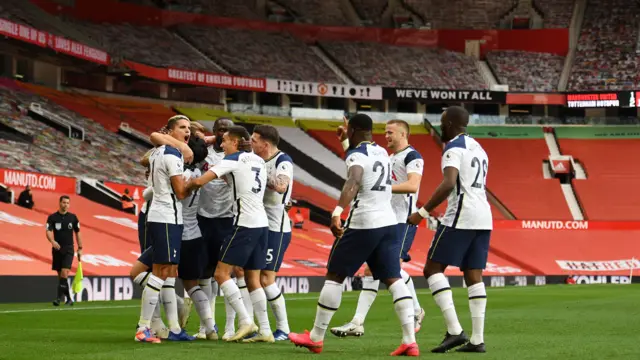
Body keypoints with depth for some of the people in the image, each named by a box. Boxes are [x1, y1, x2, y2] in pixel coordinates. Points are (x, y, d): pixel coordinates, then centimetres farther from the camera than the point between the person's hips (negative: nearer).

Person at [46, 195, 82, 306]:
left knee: (64, 272, -18)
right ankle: (68, 298, 17)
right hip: (57, 248, 1)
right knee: (60, 275, 7)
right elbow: (48, 232, -13)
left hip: (68, 249, -1)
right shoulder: (52, 217, -2)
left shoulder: (73, 217, 3)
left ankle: (60, 297, -19)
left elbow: (77, 233, 11)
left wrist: (80, 248, 9)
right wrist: (52, 241, -33)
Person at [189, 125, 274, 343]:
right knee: (253, 279, 9)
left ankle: (245, 321, -13)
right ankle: (265, 330, 5)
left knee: (221, 273, -4)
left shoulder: (233, 160, -5)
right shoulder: (258, 161, 16)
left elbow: (200, 181, -11)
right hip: (262, 224, 8)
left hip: (245, 224, -8)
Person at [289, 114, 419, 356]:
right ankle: (410, 341, -10)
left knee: (334, 276, 5)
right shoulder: (382, 152, 15)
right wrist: (347, 141, 46)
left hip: (363, 225, -7)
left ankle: (316, 338, 12)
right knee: (393, 279, 2)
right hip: (389, 223, 7)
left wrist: (337, 212, -40)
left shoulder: (356, 155, -9)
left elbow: (353, 183, -30)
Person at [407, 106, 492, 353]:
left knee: (433, 269, -3)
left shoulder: (453, 147, -7)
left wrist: (423, 212, -18)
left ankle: (454, 330, -14)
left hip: (461, 216, -8)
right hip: (483, 217, 8)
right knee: (474, 276, 7)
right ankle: (477, 340, 2)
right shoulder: (478, 148, 22)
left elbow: (448, 184, -21)